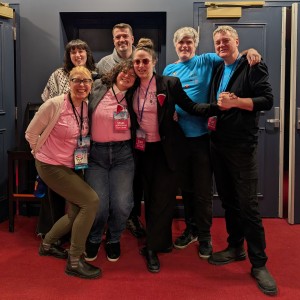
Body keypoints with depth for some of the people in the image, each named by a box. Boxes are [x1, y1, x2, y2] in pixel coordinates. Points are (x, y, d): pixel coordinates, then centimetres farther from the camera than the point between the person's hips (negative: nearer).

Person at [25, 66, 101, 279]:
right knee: (91, 201, -16)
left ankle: (47, 244, 40)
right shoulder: (54, 105, -20)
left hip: (73, 166, 7)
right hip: (52, 166, -7)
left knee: (76, 213, 12)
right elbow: (31, 133, -9)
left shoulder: (87, 106, -1)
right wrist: (42, 153, 1)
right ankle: (75, 262, -5)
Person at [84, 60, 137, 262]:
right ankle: (94, 240, 24)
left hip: (123, 154, 1)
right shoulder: (98, 88, 2)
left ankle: (113, 240, 24)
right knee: (98, 204, -7)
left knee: (122, 204, -6)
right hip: (96, 153, -1)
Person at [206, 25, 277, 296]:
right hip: (218, 144, 7)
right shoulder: (219, 71, 16)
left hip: (242, 145, -7)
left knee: (248, 204, -5)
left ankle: (259, 263, 4)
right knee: (228, 200, 13)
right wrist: (212, 115, 0)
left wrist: (235, 102, -22)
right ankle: (235, 247, 27)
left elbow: (267, 100, -14)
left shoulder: (253, 67, -4)